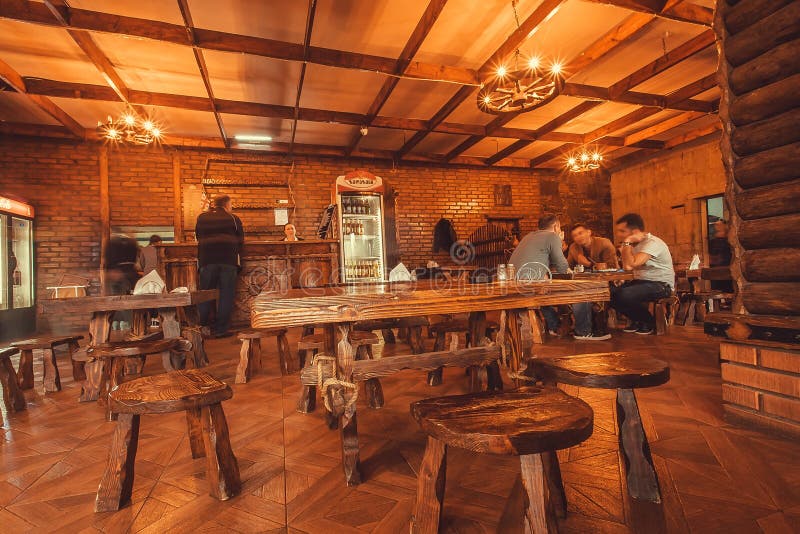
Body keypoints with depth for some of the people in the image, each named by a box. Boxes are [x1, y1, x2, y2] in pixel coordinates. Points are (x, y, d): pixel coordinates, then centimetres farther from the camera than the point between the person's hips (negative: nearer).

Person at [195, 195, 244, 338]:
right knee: (226, 294, 4)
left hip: (207, 259, 2)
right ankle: (221, 329, 6)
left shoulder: (201, 218, 13)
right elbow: (240, 240, 10)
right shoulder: (233, 219, 7)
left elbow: (198, 237, 21)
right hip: (228, 259, -2)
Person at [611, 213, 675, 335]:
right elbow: (627, 267, -1)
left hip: (660, 284, -9)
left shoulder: (652, 243, -18)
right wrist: (624, 248, -7)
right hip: (640, 281, 9)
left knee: (624, 295, -31)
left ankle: (649, 322, -3)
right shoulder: (634, 244, 10)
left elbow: (631, 264, -32)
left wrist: (627, 242, -21)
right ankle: (637, 320, 10)